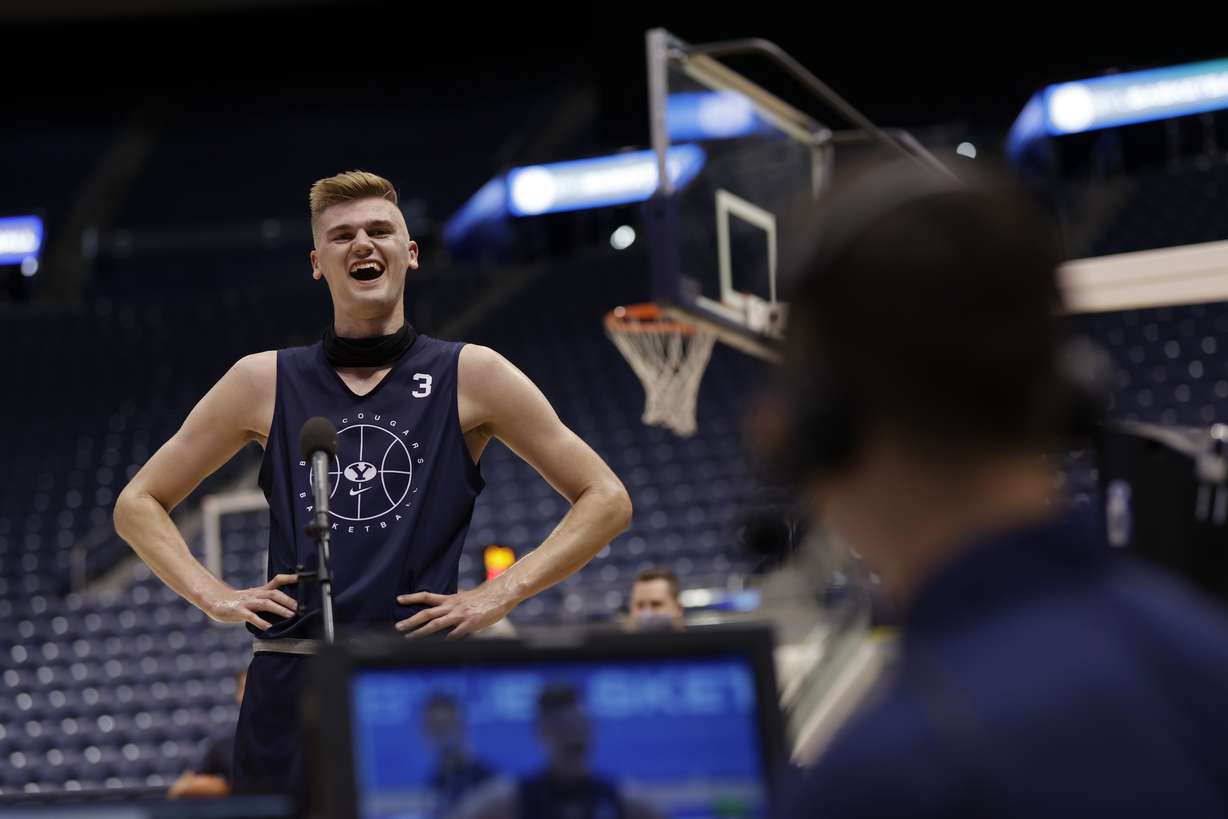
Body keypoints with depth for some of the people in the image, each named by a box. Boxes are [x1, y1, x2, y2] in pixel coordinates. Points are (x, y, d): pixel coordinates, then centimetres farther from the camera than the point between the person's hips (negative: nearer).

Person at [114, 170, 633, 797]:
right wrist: (211, 594, 4)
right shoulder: (264, 382, 12)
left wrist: (502, 593, 0)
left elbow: (606, 500, 10)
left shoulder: (470, 375, 8)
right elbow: (138, 504, 20)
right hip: (289, 688, 2)